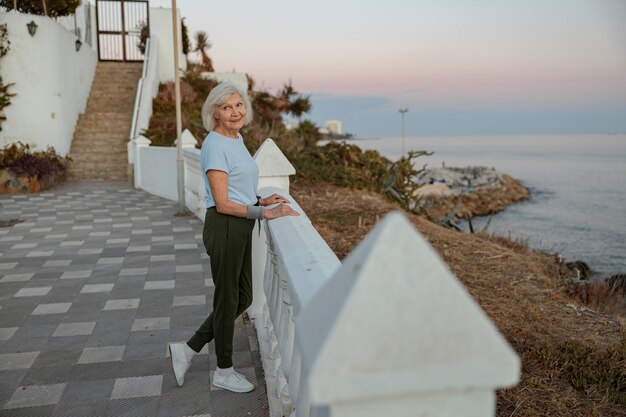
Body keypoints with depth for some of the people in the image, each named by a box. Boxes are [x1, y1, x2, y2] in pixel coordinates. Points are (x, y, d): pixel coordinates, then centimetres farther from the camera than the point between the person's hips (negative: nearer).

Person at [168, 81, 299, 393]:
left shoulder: (236, 140, 13)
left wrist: (262, 200, 7)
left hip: (240, 228, 9)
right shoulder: (215, 145, -16)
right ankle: (224, 372, 27)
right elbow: (223, 203, -19)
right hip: (224, 228, -9)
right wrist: (264, 213, -21)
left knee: (243, 298, 17)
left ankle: (188, 350, 27)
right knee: (227, 300, 6)